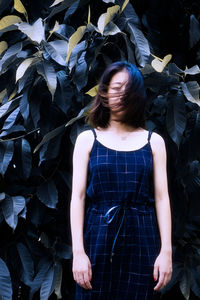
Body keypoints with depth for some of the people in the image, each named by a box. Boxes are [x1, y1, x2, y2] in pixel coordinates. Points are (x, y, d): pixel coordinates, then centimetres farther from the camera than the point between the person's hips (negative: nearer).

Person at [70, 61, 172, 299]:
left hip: (141, 240, 1)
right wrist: (78, 252, -9)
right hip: (98, 238, -1)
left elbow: (161, 198, 3)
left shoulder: (154, 142, 8)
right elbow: (77, 197, 0)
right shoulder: (87, 140, 5)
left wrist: (166, 251, -4)